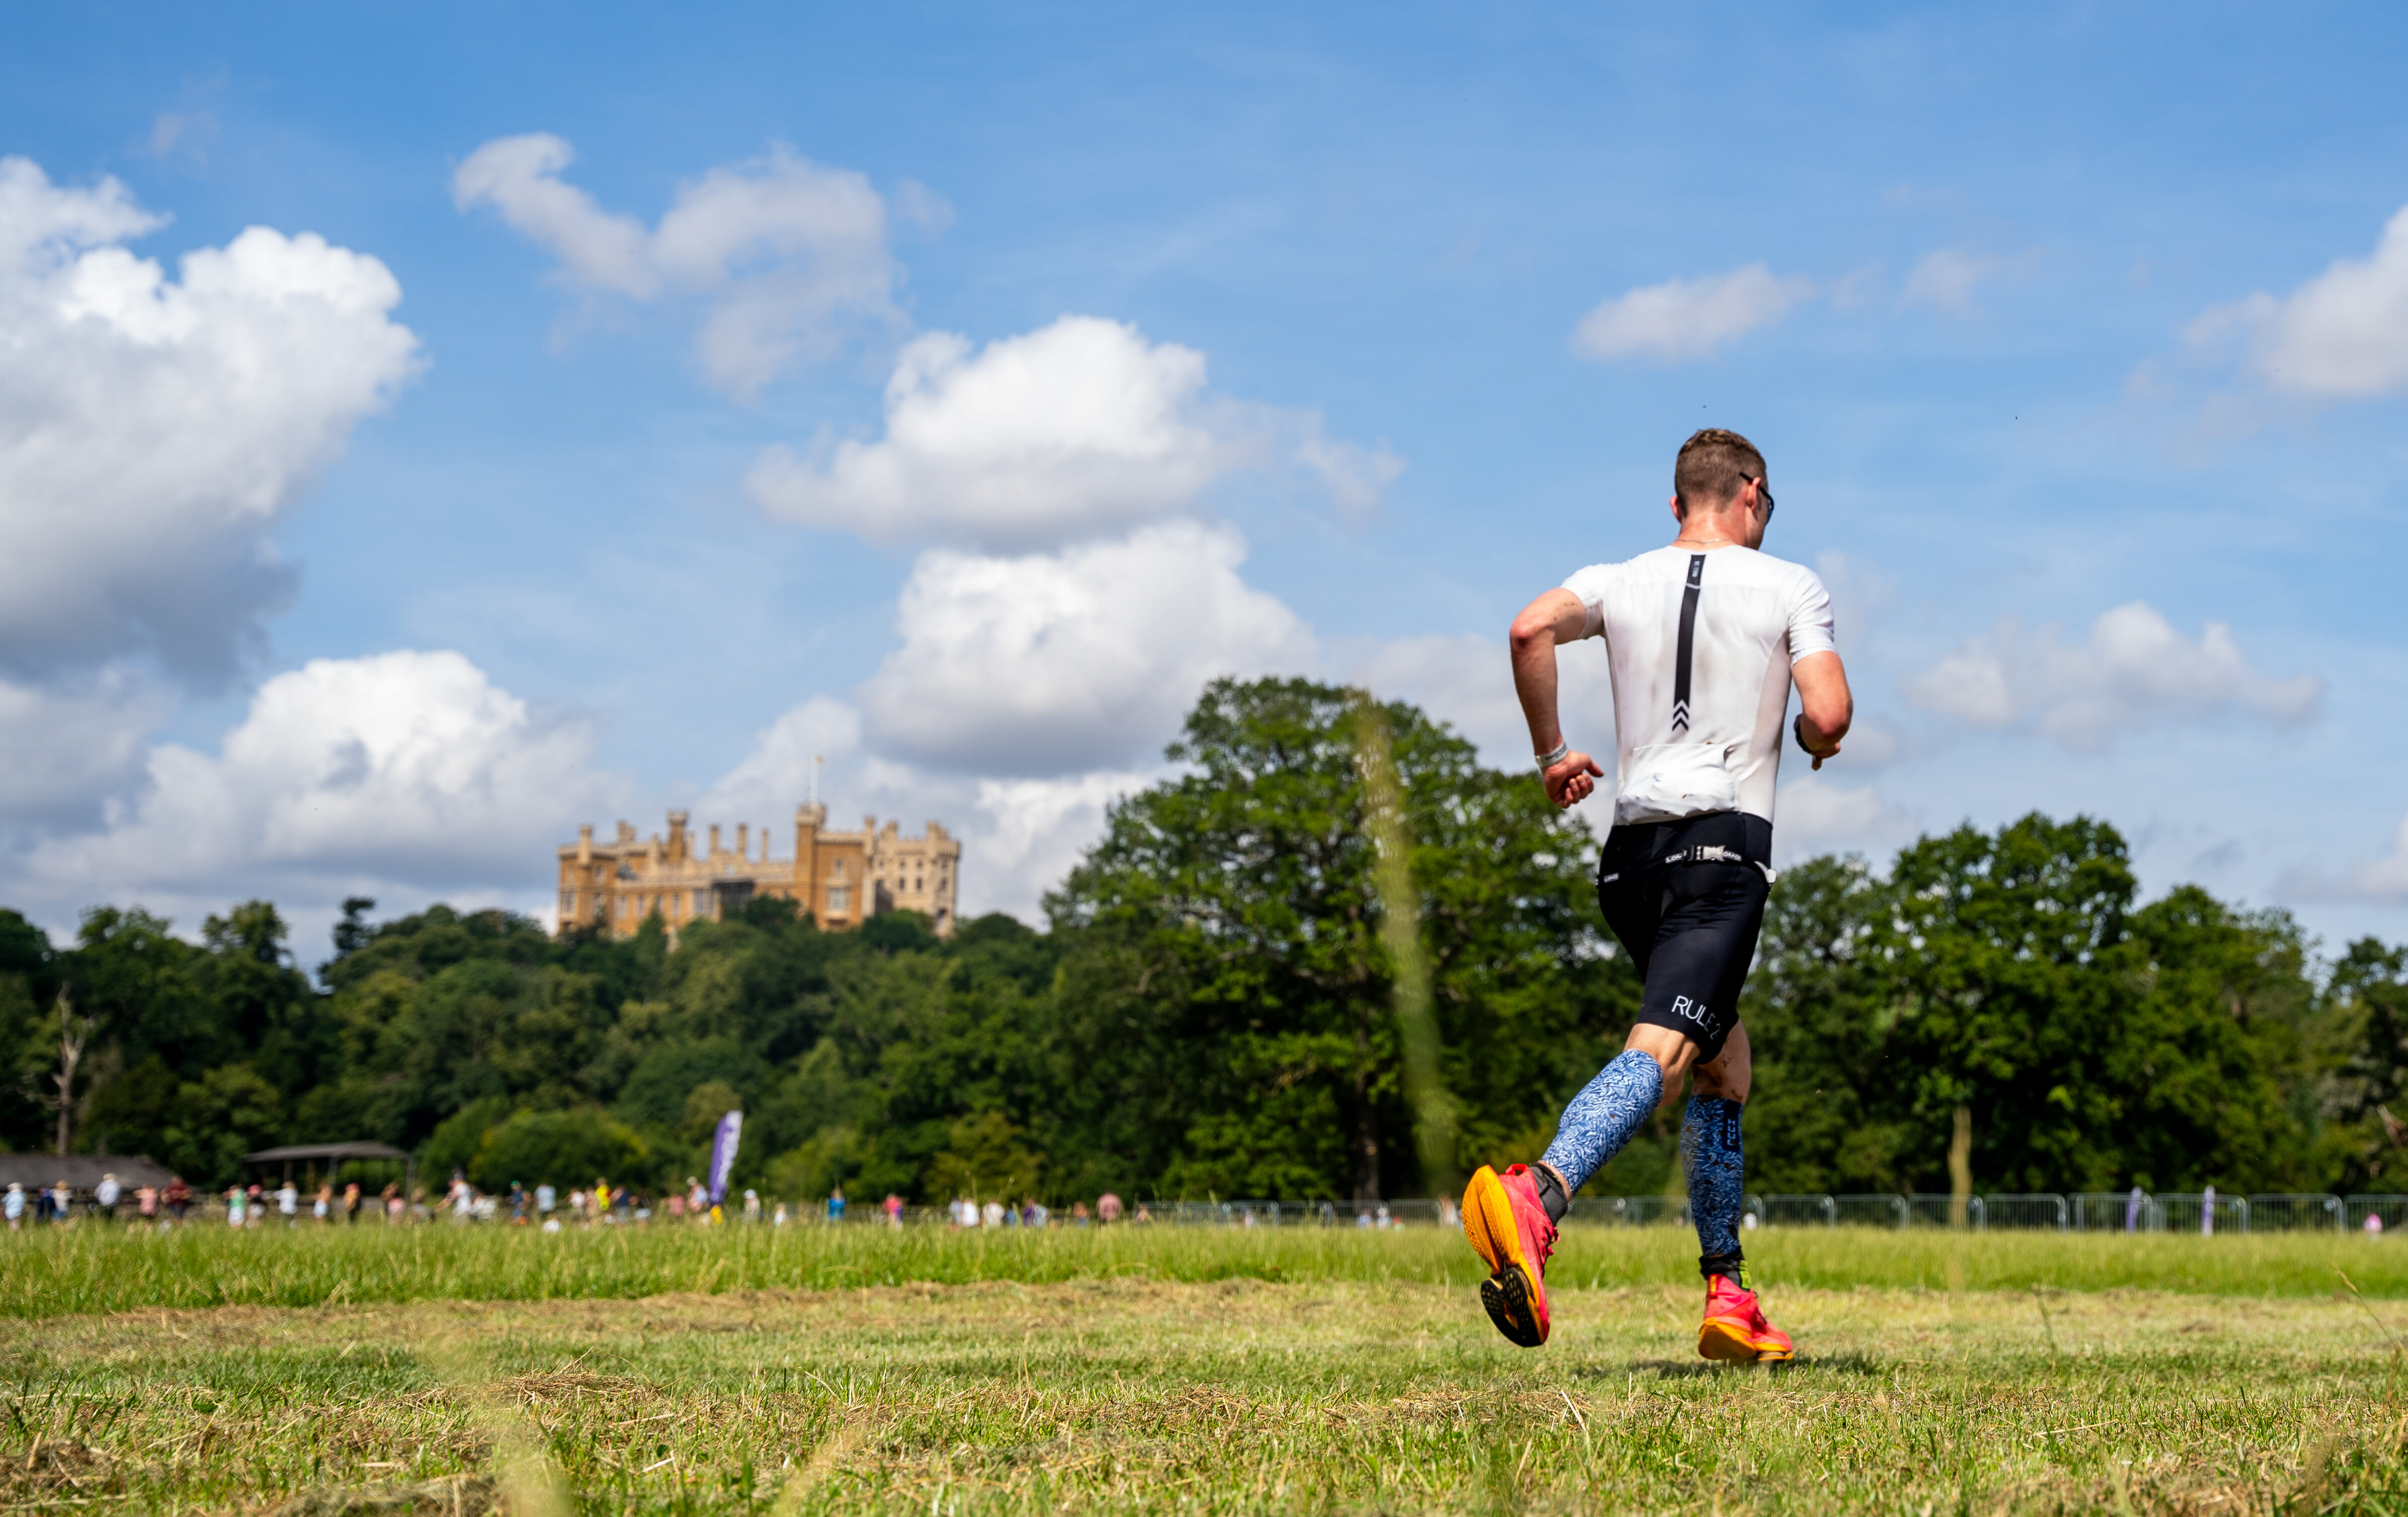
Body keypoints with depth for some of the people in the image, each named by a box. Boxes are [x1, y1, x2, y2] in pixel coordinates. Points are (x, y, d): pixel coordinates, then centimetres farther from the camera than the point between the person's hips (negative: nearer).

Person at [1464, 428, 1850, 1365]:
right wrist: (1817, 742, 20)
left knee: (1726, 1061, 19)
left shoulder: (1619, 583, 14)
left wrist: (1551, 752, 5)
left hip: (1631, 849, 6)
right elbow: (1828, 717, -4)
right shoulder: (1790, 587, 6)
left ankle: (1728, 1296, 15)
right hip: (1726, 841, -6)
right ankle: (1536, 1199, -48)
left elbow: (1531, 628, -6)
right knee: (1662, 1050, -21)